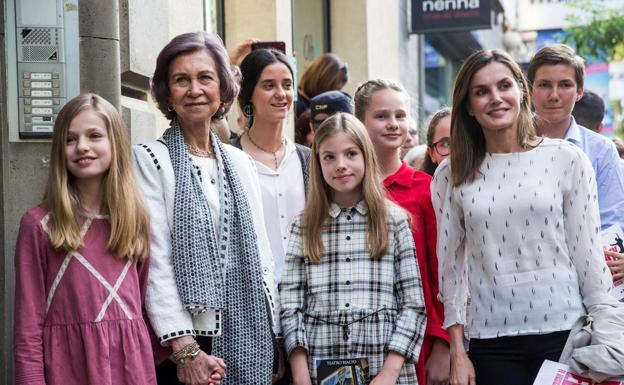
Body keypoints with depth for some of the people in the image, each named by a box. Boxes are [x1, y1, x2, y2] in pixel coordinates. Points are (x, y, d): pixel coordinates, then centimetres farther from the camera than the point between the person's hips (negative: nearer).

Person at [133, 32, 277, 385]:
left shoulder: (240, 162, 12)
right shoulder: (150, 160, -3)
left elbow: (260, 256, 13)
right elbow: (156, 262, -11)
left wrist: (270, 340, 6)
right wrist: (185, 349, -17)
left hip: (247, 339, 5)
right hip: (182, 346, -4)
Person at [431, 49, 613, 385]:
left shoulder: (566, 159, -1)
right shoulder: (451, 175, 3)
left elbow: (587, 252, 1)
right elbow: (451, 265, 6)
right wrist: (457, 352, 3)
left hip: (564, 331, -1)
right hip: (490, 339, 1)